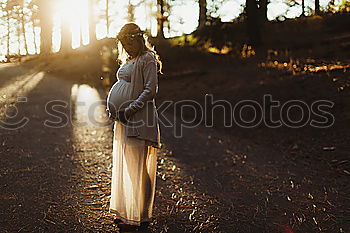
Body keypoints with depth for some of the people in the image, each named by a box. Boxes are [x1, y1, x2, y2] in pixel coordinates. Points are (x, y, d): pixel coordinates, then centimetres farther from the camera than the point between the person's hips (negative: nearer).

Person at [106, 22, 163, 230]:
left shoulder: (147, 59, -7)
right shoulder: (128, 61, 19)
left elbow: (151, 90, -15)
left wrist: (130, 109, -20)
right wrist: (114, 108, 11)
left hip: (139, 120, -9)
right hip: (123, 120, 9)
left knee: (136, 166, -5)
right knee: (123, 165, 12)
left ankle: (138, 216, 4)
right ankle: (125, 212, 23)